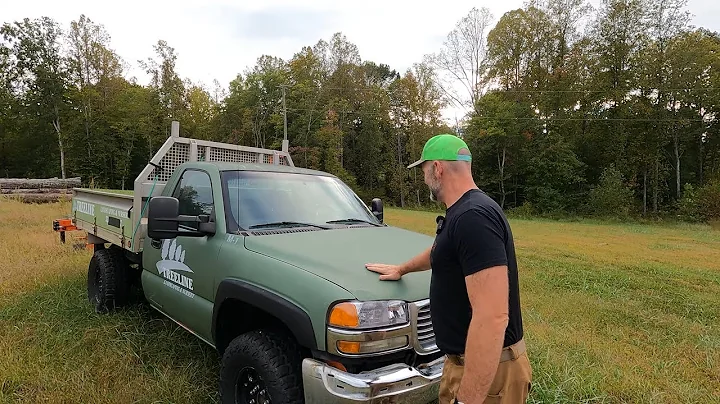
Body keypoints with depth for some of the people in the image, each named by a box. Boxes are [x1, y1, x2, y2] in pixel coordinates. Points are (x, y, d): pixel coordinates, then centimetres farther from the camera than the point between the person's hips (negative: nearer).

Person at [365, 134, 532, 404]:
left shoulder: (473, 216, -26)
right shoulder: (464, 212, 8)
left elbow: (492, 317, -31)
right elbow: (441, 252, 29)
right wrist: (401, 269, 43)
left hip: (486, 371, -9)